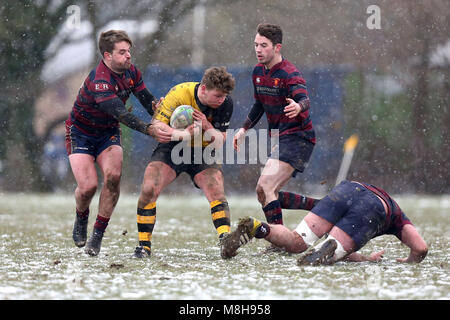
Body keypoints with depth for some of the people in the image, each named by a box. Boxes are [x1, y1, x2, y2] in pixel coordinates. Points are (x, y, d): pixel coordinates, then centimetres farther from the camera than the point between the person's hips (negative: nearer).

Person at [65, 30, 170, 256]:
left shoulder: (131, 72, -7)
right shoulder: (99, 81, -32)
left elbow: (147, 101, -2)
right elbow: (121, 114, -40)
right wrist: (150, 130, -49)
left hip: (108, 133, 5)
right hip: (81, 133, -5)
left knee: (113, 175, -21)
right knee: (88, 186, -18)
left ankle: (97, 235, -10)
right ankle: (81, 219, 19)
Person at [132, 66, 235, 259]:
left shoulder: (225, 104, -13)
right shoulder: (179, 93, -22)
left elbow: (220, 140, -7)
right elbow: (156, 124, -23)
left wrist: (207, 128, -28)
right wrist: (182, 134, -40)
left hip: (203, 153, 2)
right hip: (172, 149, -2)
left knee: (217, 193, -22)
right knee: (148, 189, -18)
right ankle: (144, 246, -7)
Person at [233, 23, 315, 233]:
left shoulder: (290, 74, -18)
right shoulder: (258, 72, 8)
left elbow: (304, 99, -36)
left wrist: (298, 106, -58)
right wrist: (244, 129, 19)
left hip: (297, 137, -9)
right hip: (278, 139, 9)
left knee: (266, 187, -22)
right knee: (262, 192, 11)